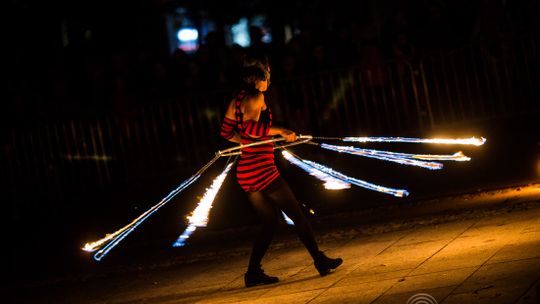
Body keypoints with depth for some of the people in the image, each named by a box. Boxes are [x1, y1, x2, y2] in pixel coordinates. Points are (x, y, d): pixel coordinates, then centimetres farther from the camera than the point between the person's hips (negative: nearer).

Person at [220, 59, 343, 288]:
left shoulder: (236, 101, 11)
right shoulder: (256, 97, -12)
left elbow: (226, 132, 16)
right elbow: (250, 127, -25)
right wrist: (279, 130, -16)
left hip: (245, 173, 9)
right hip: (261, 169, -9)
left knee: (270, 220, 15)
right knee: (297, 215, 2)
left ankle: (253, 273, 9)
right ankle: (320, 262, 9)